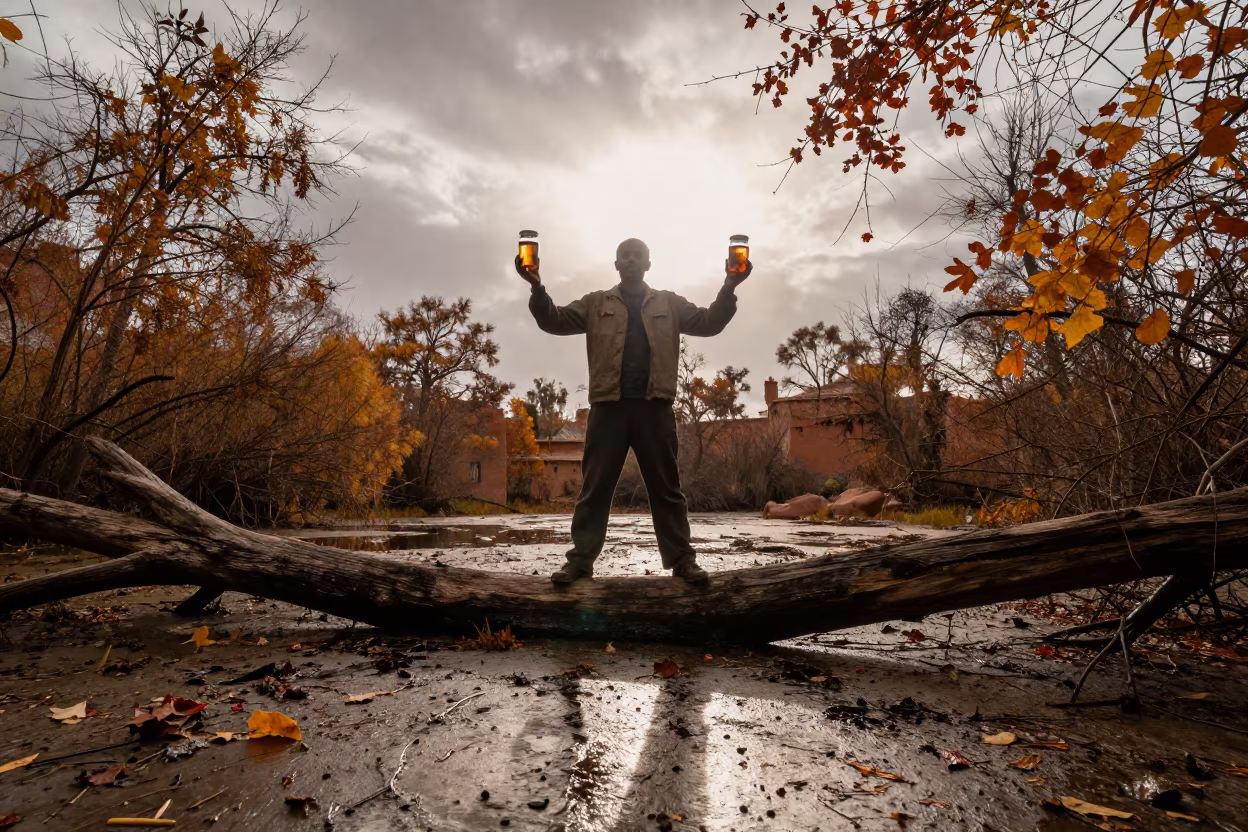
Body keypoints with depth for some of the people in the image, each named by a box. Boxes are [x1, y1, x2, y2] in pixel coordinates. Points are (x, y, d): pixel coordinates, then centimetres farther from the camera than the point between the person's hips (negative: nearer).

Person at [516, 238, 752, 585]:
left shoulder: (668, 303, 17)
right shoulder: (596, 303, 16)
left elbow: (709, 323, 10)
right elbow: (555, 321, 7)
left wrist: (728, 288, -6)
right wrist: (537, 287, -11)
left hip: (654, 406, 0)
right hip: (608, 406, 0)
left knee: (666, 487, 4)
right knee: (595, 487, 2)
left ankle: (682, 560, 9)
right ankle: (580, 559, 7)